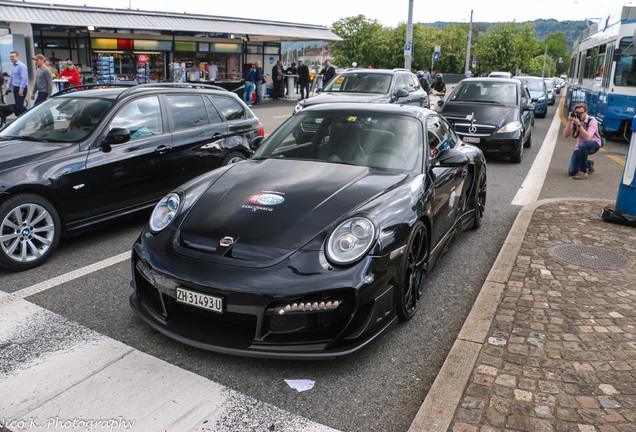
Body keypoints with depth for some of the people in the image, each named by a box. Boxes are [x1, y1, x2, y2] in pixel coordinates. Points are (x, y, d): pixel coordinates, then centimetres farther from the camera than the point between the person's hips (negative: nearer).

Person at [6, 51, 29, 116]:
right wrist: (8, 85, 15)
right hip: (15, 88, 10)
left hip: (21, 89, -9)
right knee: (17, 106, 10)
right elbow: (11, 77, 27)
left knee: (19, 106, -13)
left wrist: (21, 90, -22)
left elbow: (24, 78, -19)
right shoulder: (14, 66, 17)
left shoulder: (22, 66, -13)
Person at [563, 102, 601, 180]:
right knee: (571, 172, -10)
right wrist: (569, 122, -26)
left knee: (582, 145, -42)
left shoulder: (592, 121, -20)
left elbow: (588, 138, -35)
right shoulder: (574, 120, -7)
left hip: (593, 144, -4)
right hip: (580, 147, 4)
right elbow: (565, 135, -16)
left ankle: (583, 172, -26)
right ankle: (589, 164, 26)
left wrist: (579, 124, -39)